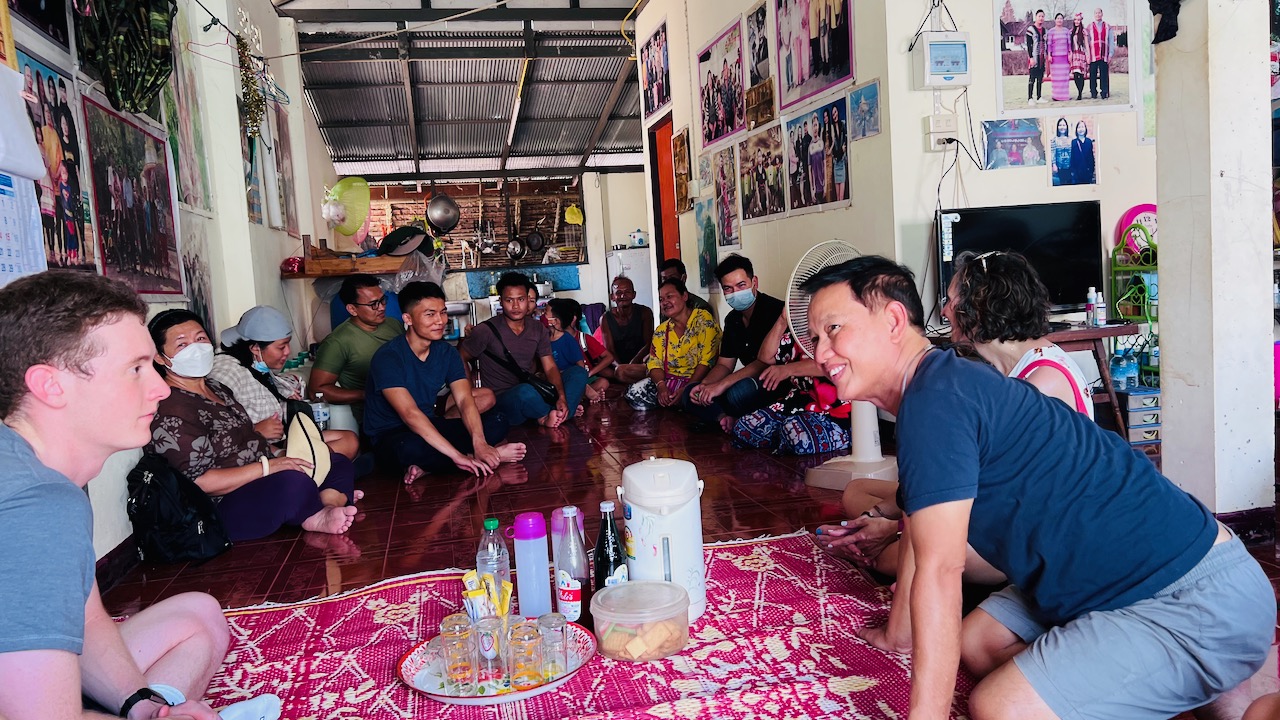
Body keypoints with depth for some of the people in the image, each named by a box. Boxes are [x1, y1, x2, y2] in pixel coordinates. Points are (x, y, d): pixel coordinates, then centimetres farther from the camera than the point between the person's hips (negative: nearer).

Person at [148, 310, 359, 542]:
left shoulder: (216, 388, 16)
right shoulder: (168, 412, -16)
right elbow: (200, 482, -21)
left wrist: (280, 456, 4)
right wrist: (268, 466, -23)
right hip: (225, 509, -11)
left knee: (339, 463, 6)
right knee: (294, 481, -38)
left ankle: (325, 513, -25)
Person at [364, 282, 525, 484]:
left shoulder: (447, 353, 1)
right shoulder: (388, 358, -20)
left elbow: (465, 400, -11)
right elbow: (410, 414, -30)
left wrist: (480, 443, -30)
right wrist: (458, 456, -36)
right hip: (390, 436, -7)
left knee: (498, 421, -11)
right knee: (410, 448, -42)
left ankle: (427, 467, -24)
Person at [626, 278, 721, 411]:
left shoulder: (703, 320, -8)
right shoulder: (661, 331, 12)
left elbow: (707, 361, -14)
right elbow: (655, 364, 6)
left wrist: (686, 389, -21)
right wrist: (661, 387, -15)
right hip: (669, 381, 5)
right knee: (633, 393, -16)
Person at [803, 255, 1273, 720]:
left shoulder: (935, 401, -22)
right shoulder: (944, 386, 10)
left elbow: (938, 571, -25)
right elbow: (920, 534, 20)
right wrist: (896, 635, 30)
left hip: (1200, 606, -10)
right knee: (976, 643, 14)